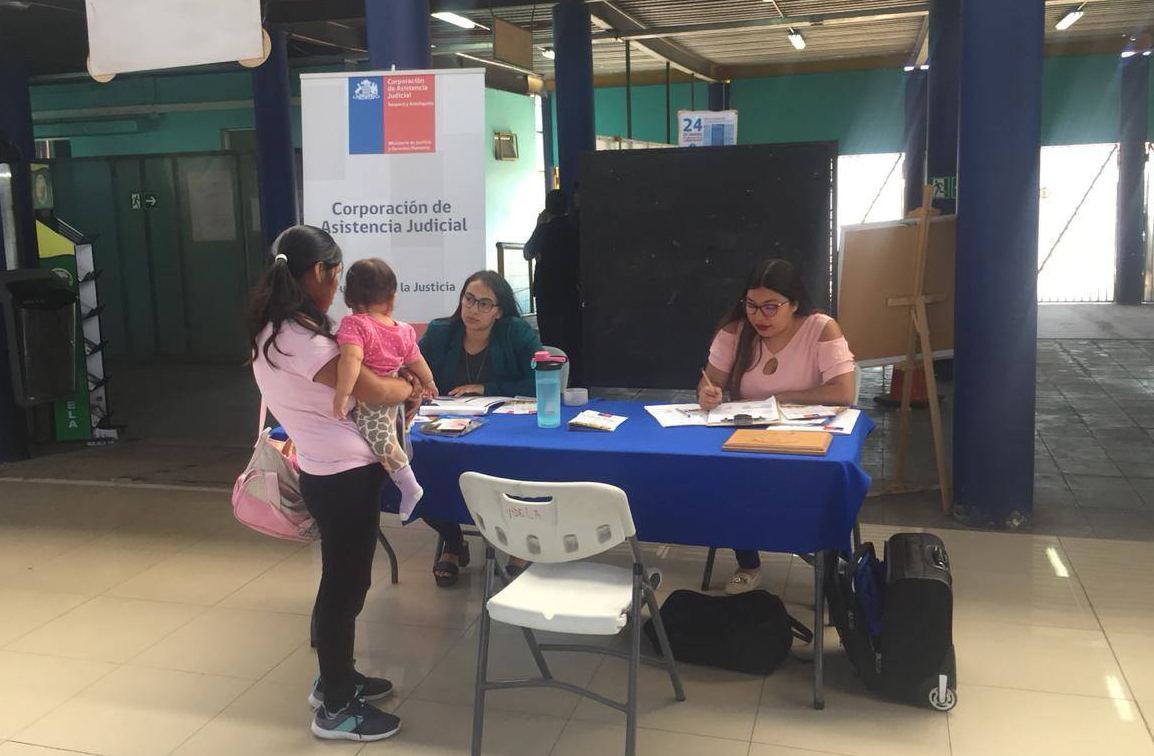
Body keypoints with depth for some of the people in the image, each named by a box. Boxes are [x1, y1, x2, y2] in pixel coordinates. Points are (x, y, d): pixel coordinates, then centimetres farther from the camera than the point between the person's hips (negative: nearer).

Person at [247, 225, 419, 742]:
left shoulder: (277, 329, 8)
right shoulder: (300, 339, -24)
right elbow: (373, 392, -21)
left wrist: (394, 385, 6)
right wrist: (408, 388, -1)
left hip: (331, 469, 10)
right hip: (343, 474, -10)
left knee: (344, 579, 22)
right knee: (345, 583, 3)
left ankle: (334, 680, 38)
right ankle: (336, 709, 18)